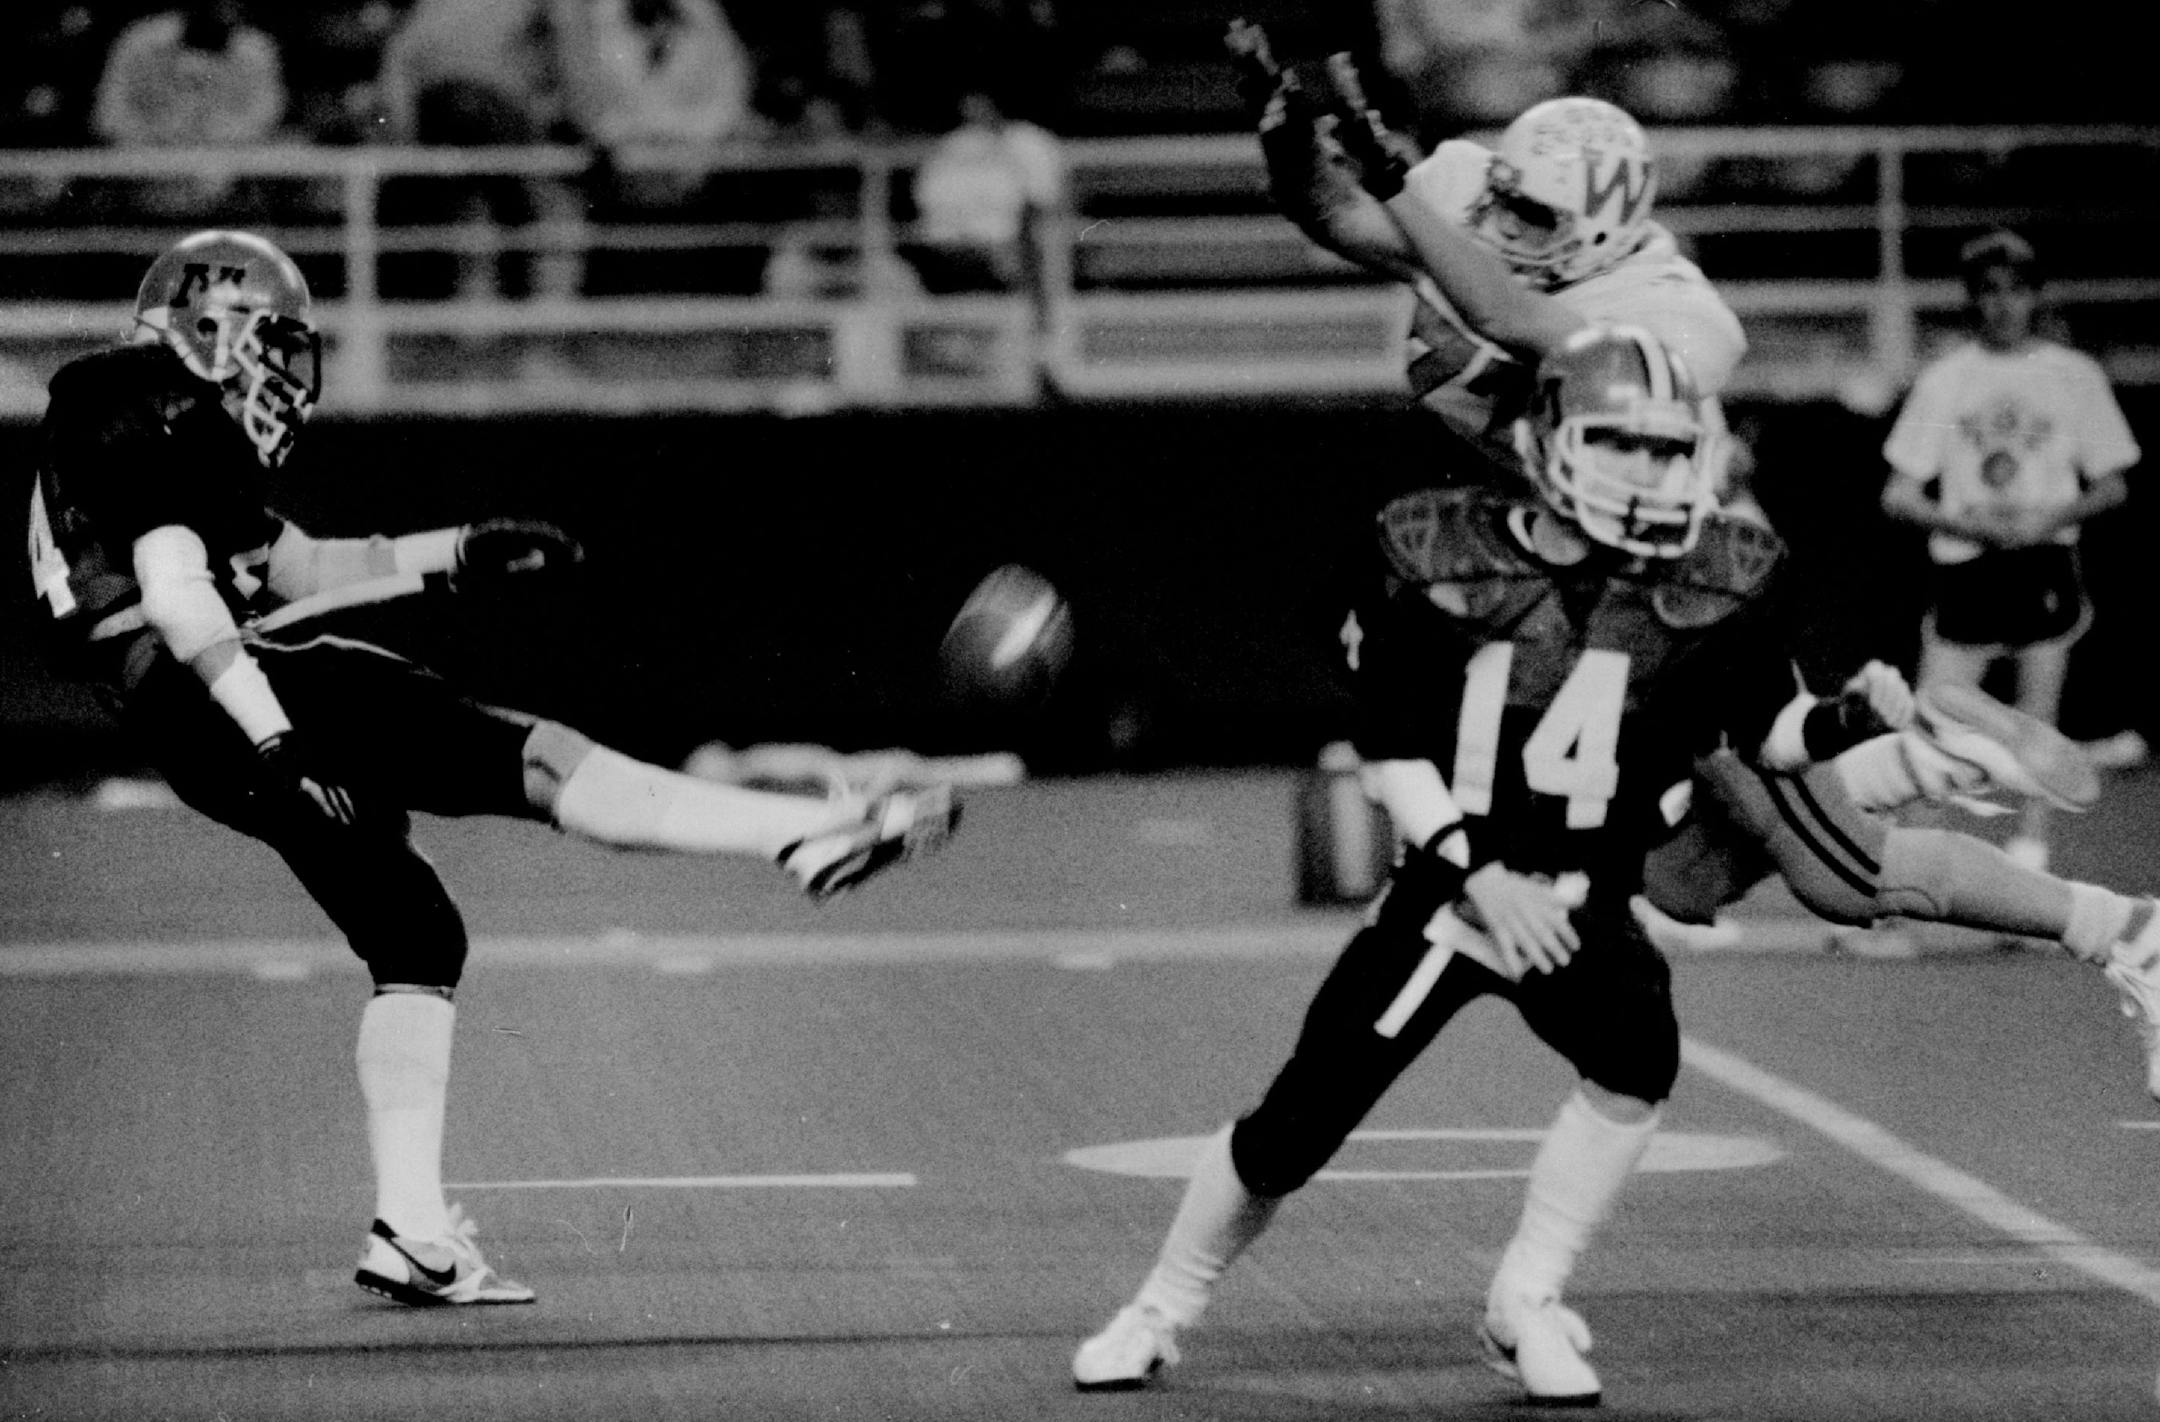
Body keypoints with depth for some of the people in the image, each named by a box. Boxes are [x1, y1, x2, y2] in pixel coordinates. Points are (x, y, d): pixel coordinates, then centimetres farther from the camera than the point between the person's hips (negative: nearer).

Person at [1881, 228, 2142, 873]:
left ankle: (2030, 843, 11)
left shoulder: (2074, 376, 5)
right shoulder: (1942, 380, 4)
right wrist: (1966, 523, -12)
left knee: (2038, 723, 1)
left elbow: (2112, 486, 9)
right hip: (1963, 568, 0)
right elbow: (1898, 494, 4)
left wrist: (2050, 518, -9)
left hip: (2045, 560, 0)